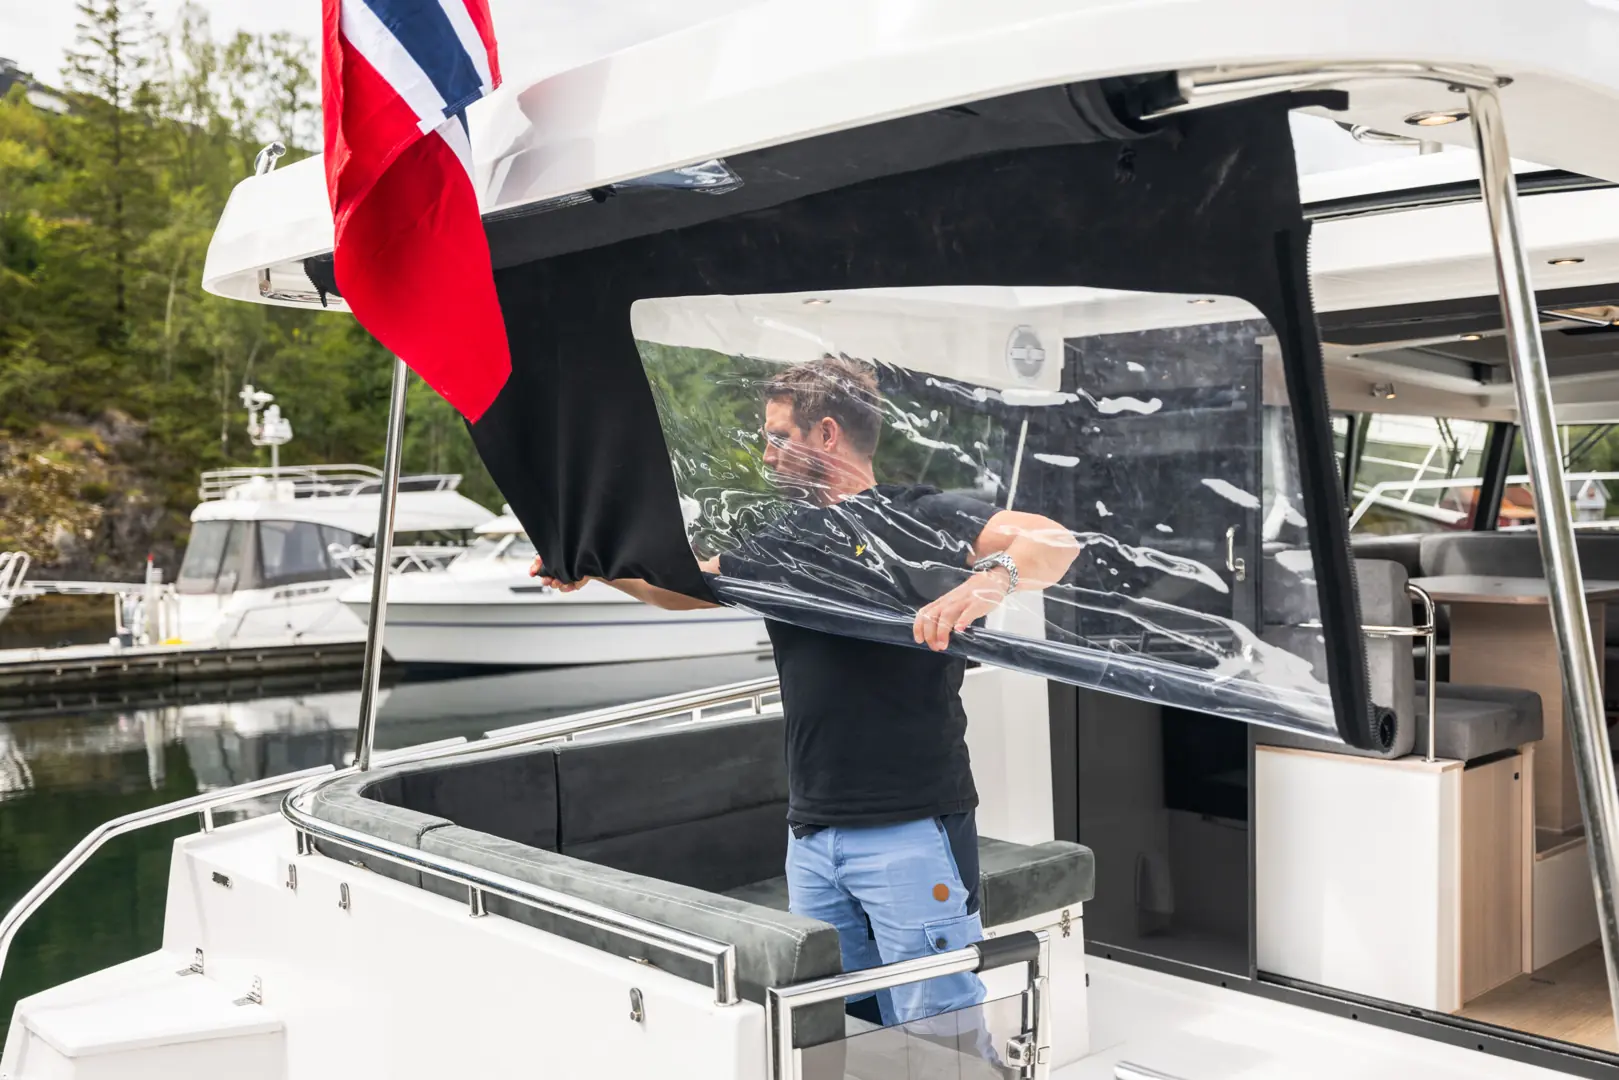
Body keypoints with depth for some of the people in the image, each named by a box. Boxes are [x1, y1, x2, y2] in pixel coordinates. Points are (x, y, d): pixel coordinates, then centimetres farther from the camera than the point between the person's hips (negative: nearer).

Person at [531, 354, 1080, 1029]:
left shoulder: (920, 520, -5)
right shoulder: (784, 547, 16)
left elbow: (1056, 543, -18)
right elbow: (682, 586, 31)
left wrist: (990, 582, -36)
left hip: (911, 827, -7)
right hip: (812, 832, 7)